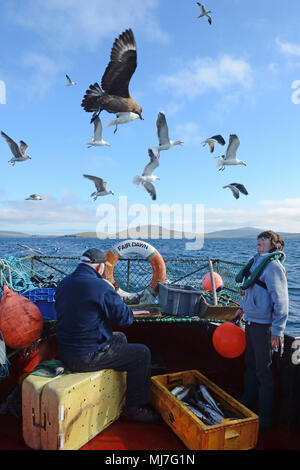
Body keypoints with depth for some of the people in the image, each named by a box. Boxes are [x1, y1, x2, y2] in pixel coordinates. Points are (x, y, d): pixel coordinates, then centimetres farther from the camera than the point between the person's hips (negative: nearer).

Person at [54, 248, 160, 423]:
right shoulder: (101, 287, -22)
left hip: (65, 352, 9)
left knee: (120, 337, 28)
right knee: (143, 354, 4)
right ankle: (134, 408, 18)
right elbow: (126, 318, -14)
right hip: (88, 358, -9)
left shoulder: (63, 283, 4)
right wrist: (112, 293, -1)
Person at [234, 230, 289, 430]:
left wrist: (277, 330, -21)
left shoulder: (273, 265, -18)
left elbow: (281, 300, -21)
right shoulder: (257, 262, 8)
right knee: (251, 364, 22)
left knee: (263, 370, 4)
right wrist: (243, 308, 27)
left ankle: (265, 417, 20)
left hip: (264, 326, -8)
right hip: (251, 322, 8)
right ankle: (248, 402, 41)